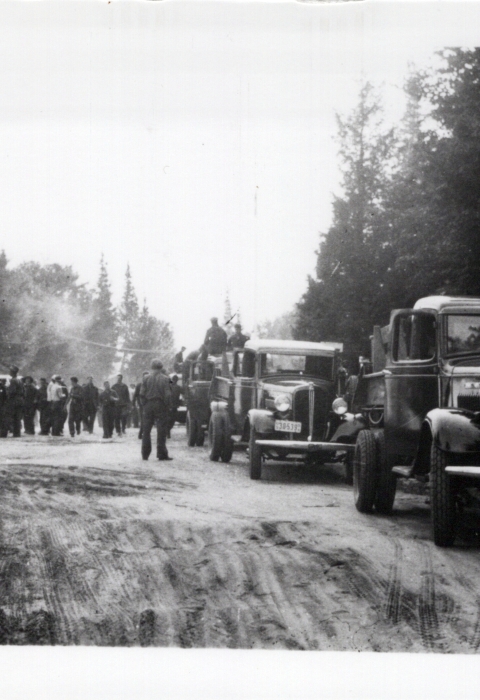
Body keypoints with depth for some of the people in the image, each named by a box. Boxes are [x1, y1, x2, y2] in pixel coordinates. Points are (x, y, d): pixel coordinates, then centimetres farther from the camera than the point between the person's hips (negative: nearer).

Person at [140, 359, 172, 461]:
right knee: (161, 431, 1)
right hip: (160, 406, -2)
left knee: (146, 430, 9)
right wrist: (168, 406, -1)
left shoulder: (146, 378, 0)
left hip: (148, 406, 3)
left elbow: (142, 393, -2)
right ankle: (161, 454, -1)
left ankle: (145, 454, 9)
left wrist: (144, 404, 8)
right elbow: (167, 395, -10)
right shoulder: (164, 379, -6)